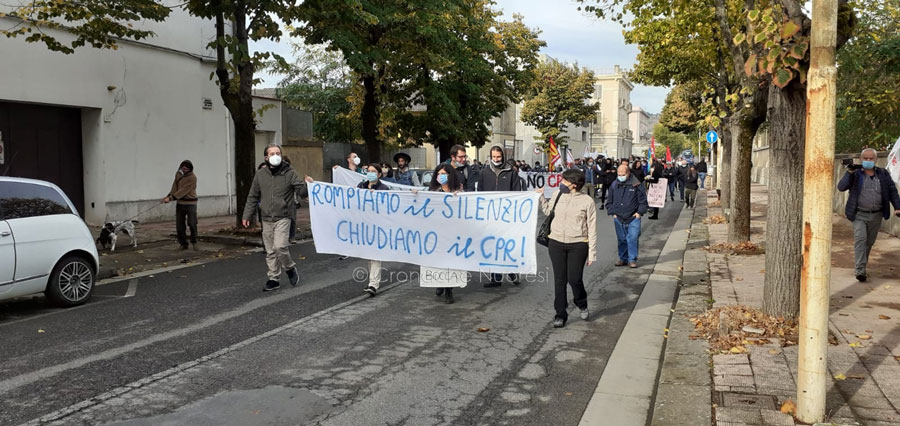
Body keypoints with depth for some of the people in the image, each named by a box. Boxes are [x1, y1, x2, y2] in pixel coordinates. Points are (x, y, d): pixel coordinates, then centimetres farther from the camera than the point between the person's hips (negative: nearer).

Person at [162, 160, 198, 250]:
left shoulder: (192, 178, -16)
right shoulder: (178, 174, 5)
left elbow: (183, 191, -20)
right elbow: (175, 187, 6)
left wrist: (171, 198, -23)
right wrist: (168, 196, -10)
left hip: (190, 203, -5)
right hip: (180, 203, 6)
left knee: (192, 224, -10)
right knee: (179, 226, 3)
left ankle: (194, 242, 9)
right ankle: (183, 244, 14)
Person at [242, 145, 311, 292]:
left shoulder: (289, 173, -2)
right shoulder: (260, 174, 7)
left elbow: (301, 191, -5)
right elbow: (253, 197, 14)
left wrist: (307, 185, -28)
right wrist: (247, 215, 12)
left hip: (282, 218, -4)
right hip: (267, 220, 4)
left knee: (280, 246, -16)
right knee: (270, 251, 7)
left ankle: (290, 268, 11)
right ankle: (273, 279, 18)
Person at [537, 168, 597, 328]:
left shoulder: (587, 201, -6)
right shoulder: (557, 194, 4)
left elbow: (592, 229, -3)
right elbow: (548, 210, 24)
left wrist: (592, 253, -4)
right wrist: (540, 196, 10)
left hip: (577, 245, -3)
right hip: (556, 243, 3)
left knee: (574, 279, -5)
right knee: (559, 280, 6)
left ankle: (582, 305, 26)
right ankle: (560, 314, 18)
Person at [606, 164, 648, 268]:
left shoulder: (636, 185, -3)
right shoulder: (614, 185, 7)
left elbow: (643, 200, 3)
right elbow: (609, 202, 16)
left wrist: (639, 212, -5)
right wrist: (612, 213, 6)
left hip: (633, 218, -3)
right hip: (618, 218, 3)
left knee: (632, 238, -8)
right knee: (621, 239, 10)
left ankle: (632, 260, 1)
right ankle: (623, 259, 21)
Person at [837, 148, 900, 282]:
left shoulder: (883, 174, 8)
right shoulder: (855, 174, 0)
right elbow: (841, 187, -12)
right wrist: (849, 173, -23)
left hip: (876, 216, 3)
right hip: (859, 215, -3)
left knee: (870, 242, 10)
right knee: (860, 239, -15)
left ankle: (862, 266, 25)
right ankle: (860, 271, -18)